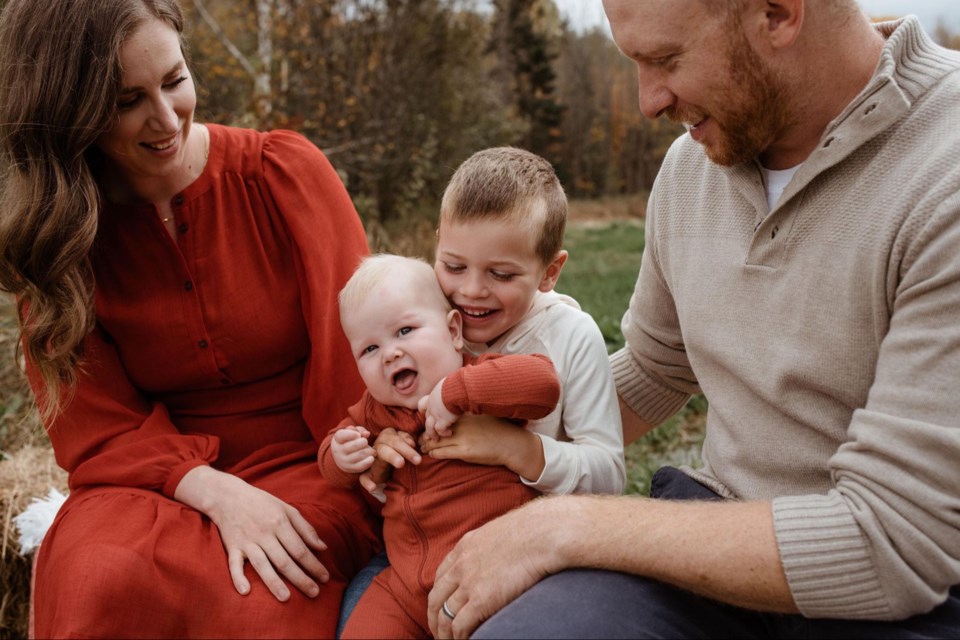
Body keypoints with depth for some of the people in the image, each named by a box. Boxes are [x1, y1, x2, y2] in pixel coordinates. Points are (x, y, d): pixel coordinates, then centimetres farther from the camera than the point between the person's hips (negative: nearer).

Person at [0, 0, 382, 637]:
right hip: (159, 483, 2)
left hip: (304, 466, -1)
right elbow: (98, 428, -1)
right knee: (102, 584, -31)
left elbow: (358, 345, -6)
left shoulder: (286, 171, -4)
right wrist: (213, 490, -19)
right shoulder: (54, 234, 1)